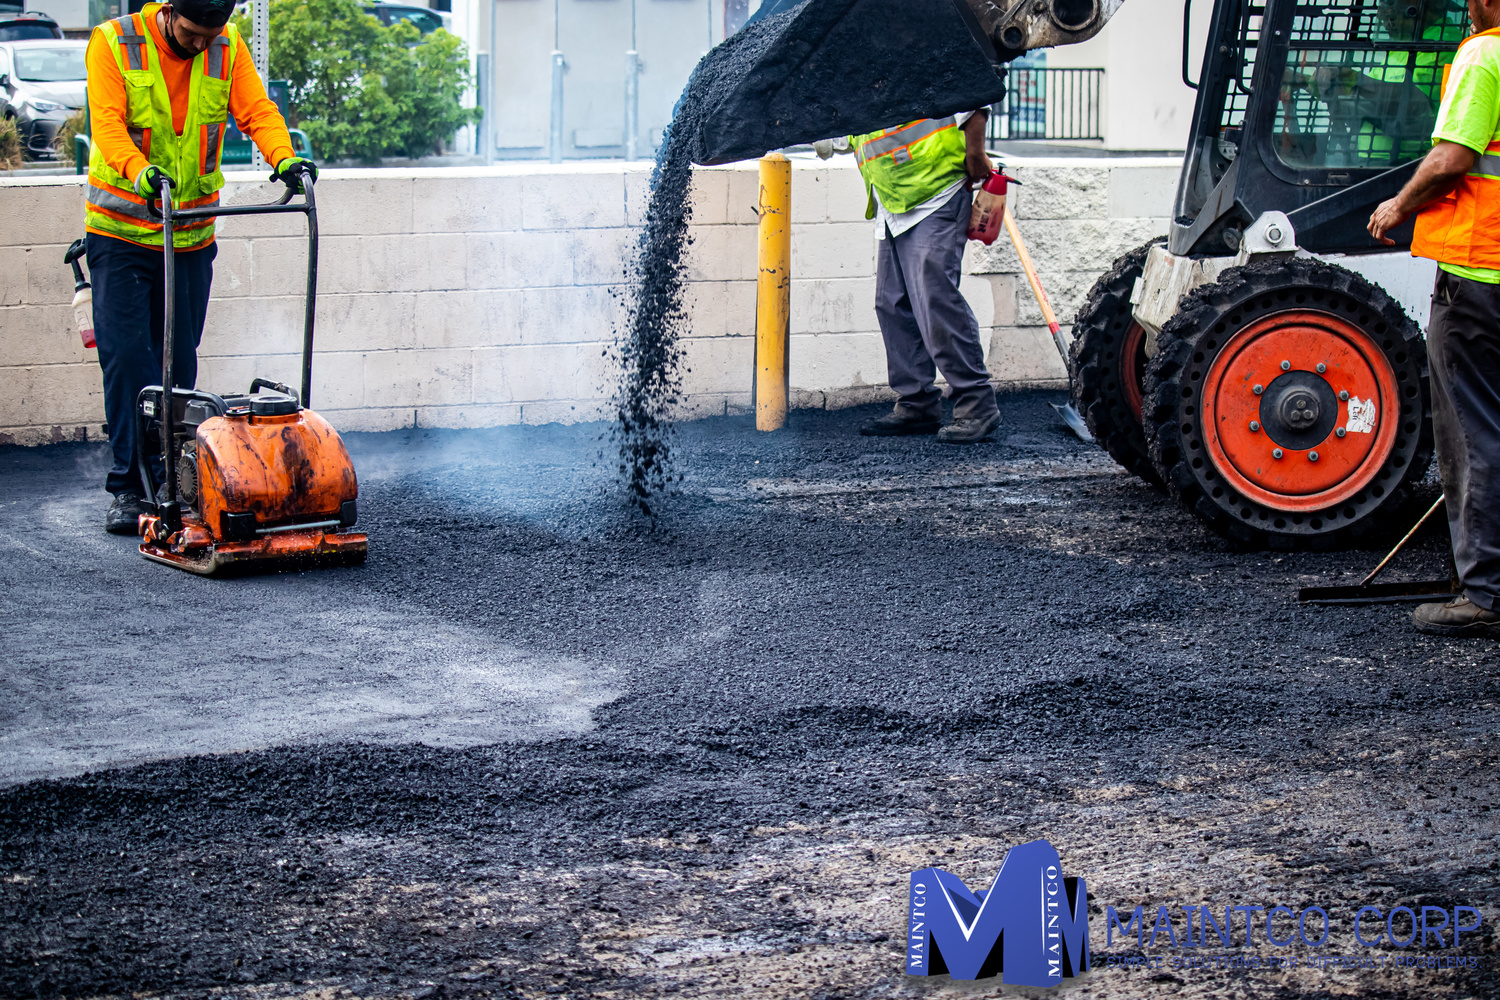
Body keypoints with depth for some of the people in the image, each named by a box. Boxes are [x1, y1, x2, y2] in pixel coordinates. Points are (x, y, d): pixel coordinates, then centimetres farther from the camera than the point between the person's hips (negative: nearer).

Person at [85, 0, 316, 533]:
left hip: (191, 236, 3)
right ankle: (129, 486, -4)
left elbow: (257, 110, -9)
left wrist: (284, 158, -30)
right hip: (121, 231, -3)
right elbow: (107, 123, -22)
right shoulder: (114, 43, -11)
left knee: (178, 363, 5)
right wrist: (138, 169, -42)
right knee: (126, 356, -8)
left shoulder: (228, 49, -1)